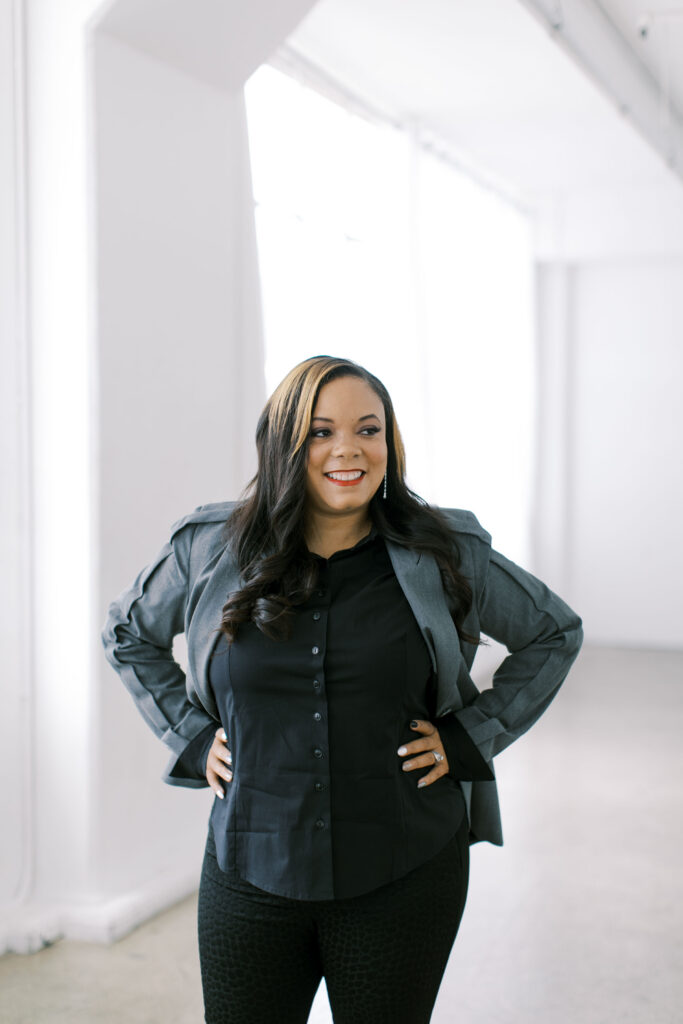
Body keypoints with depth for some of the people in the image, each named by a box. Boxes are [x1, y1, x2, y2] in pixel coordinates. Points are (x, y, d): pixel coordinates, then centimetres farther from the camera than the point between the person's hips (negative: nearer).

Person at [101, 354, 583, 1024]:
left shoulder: (446, 555, -2)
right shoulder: (212, 551, -1)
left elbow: (554, 634, 11)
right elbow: (127, 634, 17)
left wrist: (471, 736, 1)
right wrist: (191, 735, 5)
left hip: (403, 879, 0)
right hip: (252, 874, 1)